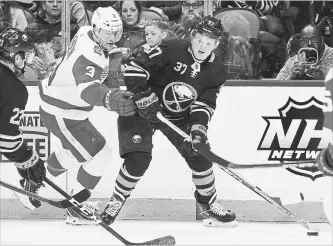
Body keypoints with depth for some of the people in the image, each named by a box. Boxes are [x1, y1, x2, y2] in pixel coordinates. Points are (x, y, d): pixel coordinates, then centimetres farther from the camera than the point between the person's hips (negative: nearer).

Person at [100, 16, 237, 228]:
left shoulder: (216, 71, -8)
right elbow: (134, 69, -25)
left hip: (179, 117, 5)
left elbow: (205, 104, -8)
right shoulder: (171, 50, -24)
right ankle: (117, 201, 4)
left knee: (199, 154, -3)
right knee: (138, 159, -18)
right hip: (143, 111, -5)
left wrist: (199, 128, -25)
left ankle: (209, 205, 15)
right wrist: (144, 99, -32)